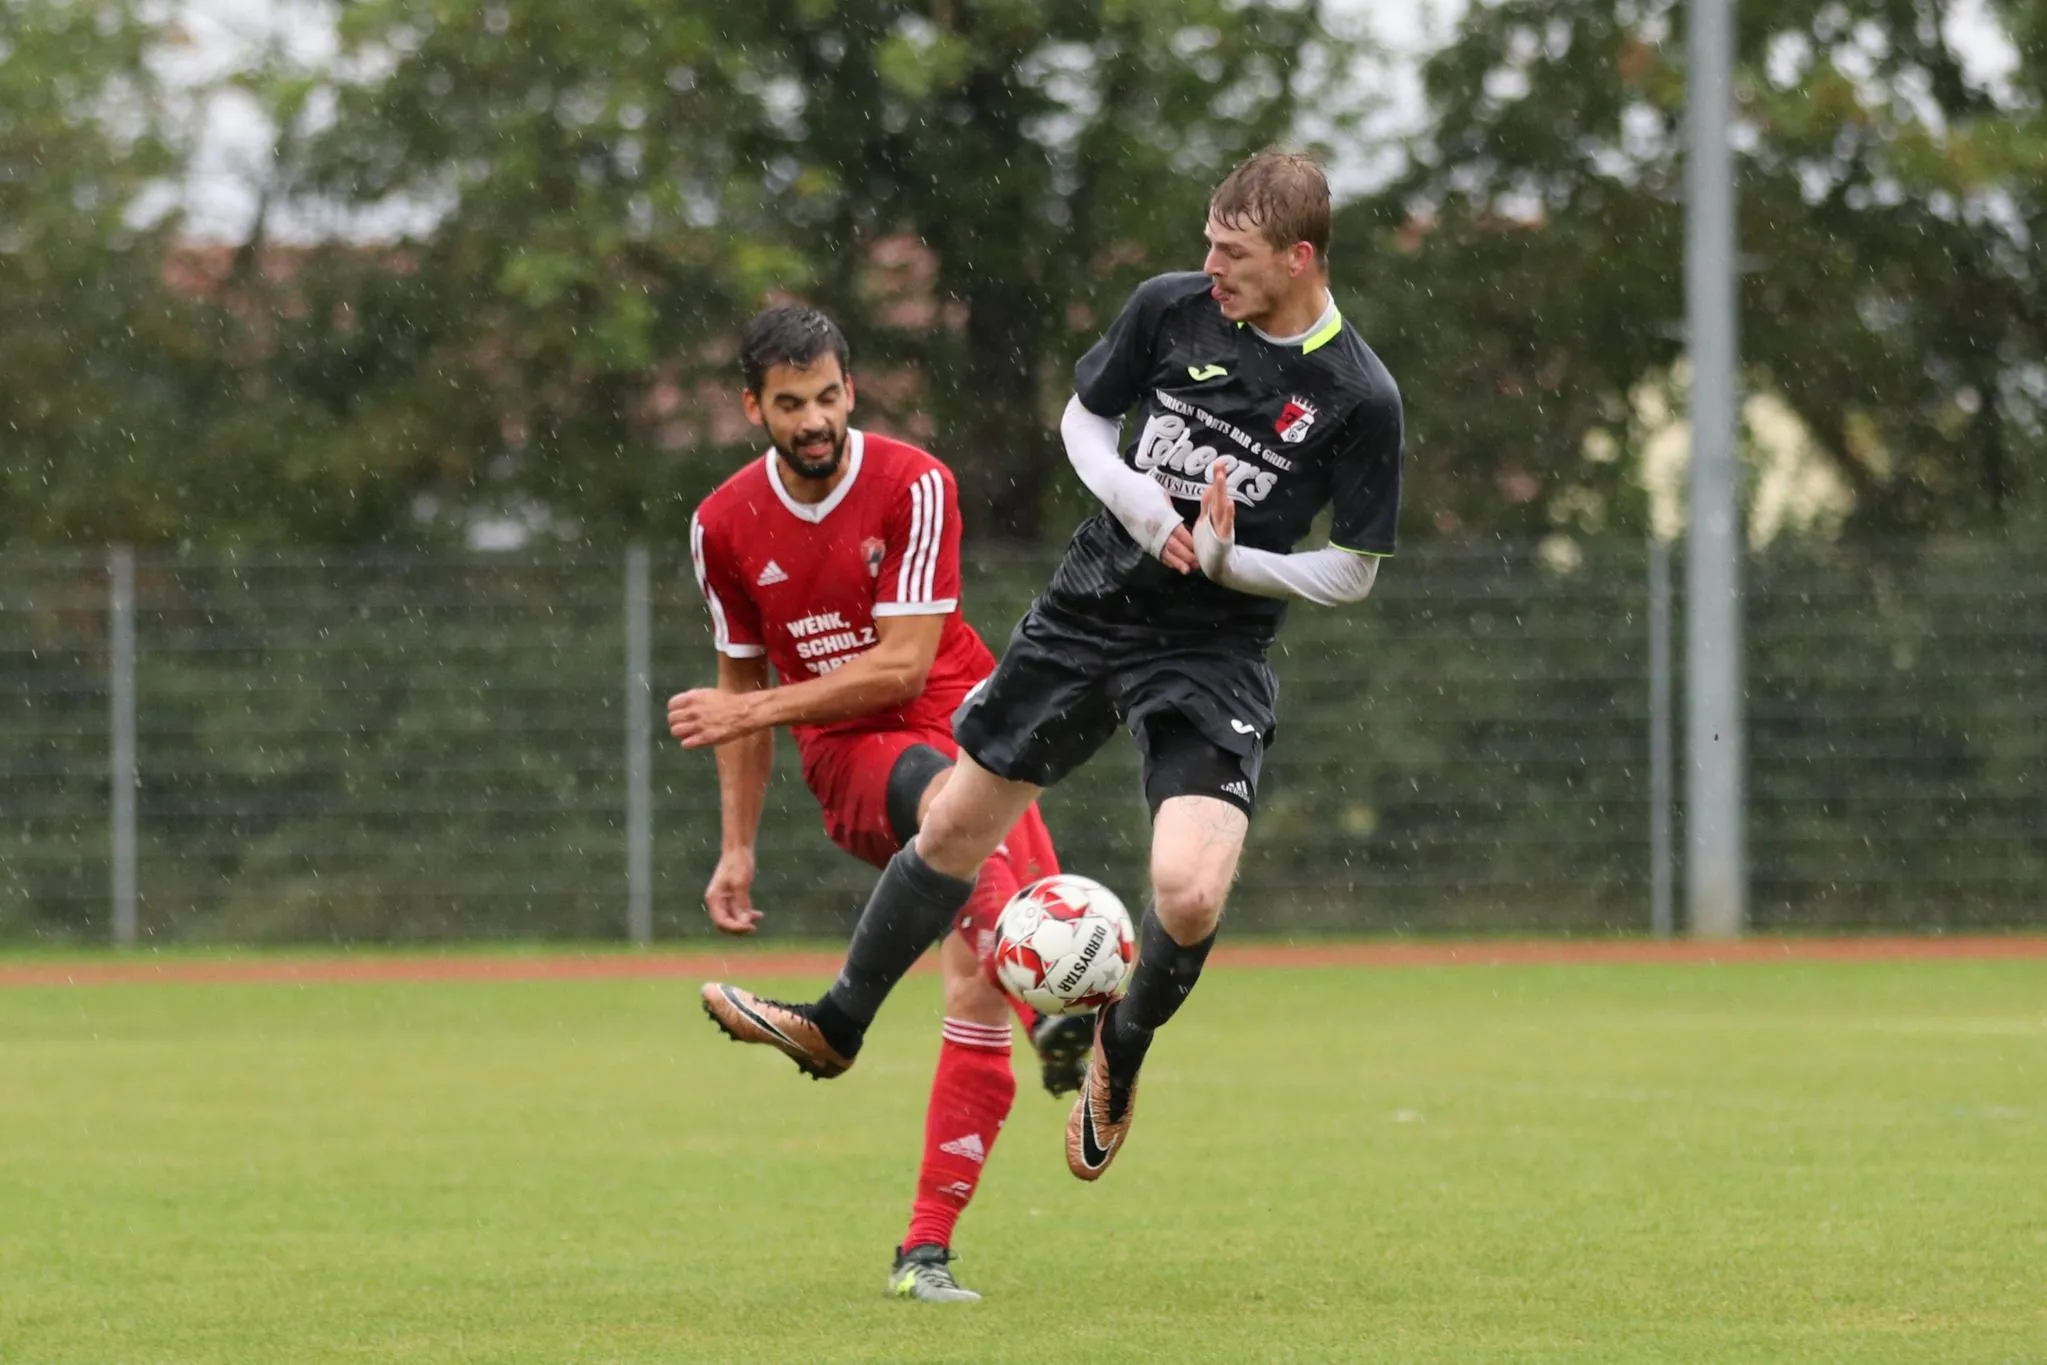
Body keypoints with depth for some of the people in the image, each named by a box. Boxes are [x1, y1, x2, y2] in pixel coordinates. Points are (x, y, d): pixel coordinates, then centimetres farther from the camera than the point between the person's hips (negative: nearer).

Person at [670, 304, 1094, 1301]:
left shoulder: (913, 486, -9)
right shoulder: (726, 527, 1)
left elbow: (903, 664, -14)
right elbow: (743, 680, 15)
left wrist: (750, 711, -18)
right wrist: (737, 849, 13)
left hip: (958, 724, 0)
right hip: (850, 763, 0)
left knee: (979, 991, -14)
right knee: (950, 797, -38)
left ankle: (926, 1247, -6)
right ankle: (1054, 1017, -59)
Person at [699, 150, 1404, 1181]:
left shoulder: (1357, 397, -14)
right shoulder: (1171, 308, -4)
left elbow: (1353, 571, -6)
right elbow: (1084, 416, 10)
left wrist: (1230, 561, -20)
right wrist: (1137, 501, -9)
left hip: (1211, 658, -4)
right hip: (1089, 610, 4)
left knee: (1190, 894, -21)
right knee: (954, 827, 10)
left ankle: (1122, 1047, 13)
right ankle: (837, 1025, 32)